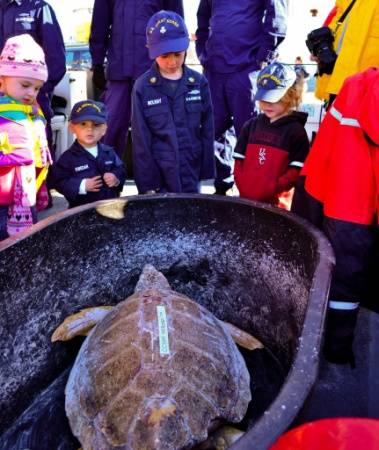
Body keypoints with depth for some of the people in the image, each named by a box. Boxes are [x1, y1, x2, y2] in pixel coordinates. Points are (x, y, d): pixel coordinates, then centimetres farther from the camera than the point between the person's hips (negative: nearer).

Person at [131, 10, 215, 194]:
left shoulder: (198, 82, 1)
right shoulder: (143, 87, -5)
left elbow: (207, 131, 5)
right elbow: (140, 140, -4)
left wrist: (207, 173, 3)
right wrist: (147, 183, -6)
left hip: (192, 173, 2)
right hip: (159, 176, -2)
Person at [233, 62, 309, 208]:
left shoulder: (296, 131, -4)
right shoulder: (251, 125, 11)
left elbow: (297, 170, -9)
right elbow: (239, 160, 11)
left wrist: (272, 190, -17)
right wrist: (243, 187, -3)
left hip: (276, 204, -5)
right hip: (246, 199, 5)